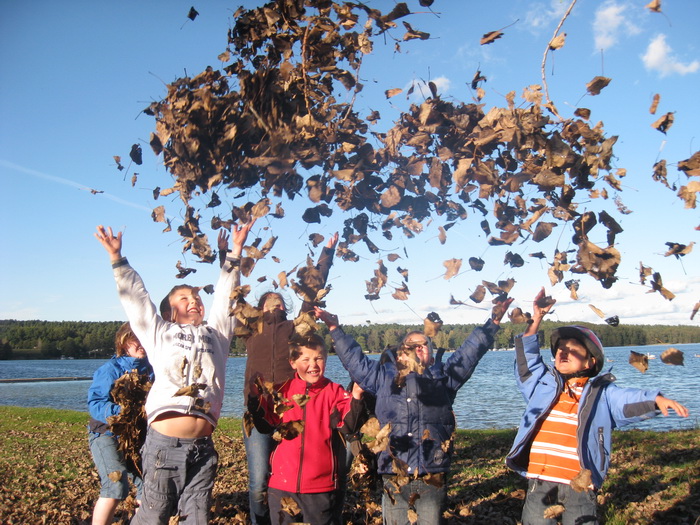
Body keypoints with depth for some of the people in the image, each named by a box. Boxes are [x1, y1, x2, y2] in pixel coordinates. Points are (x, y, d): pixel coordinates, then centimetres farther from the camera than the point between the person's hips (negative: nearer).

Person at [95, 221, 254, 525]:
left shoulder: (216, 334, 19)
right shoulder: (160, 334, 14)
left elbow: (224, 294, 22)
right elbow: (135, 297, 13)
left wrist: (235, 251, 23)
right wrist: (117, 258, 10)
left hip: (203, 448, 3)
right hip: (164, 442, -2)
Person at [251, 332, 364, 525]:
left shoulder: (334, 392, -3)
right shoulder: (282, 391, 2)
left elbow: (348, 425, -15)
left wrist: (356, 397, -29)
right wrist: (255, 397, -12)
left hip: (321, 485, -2)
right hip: (282, 485, 2)